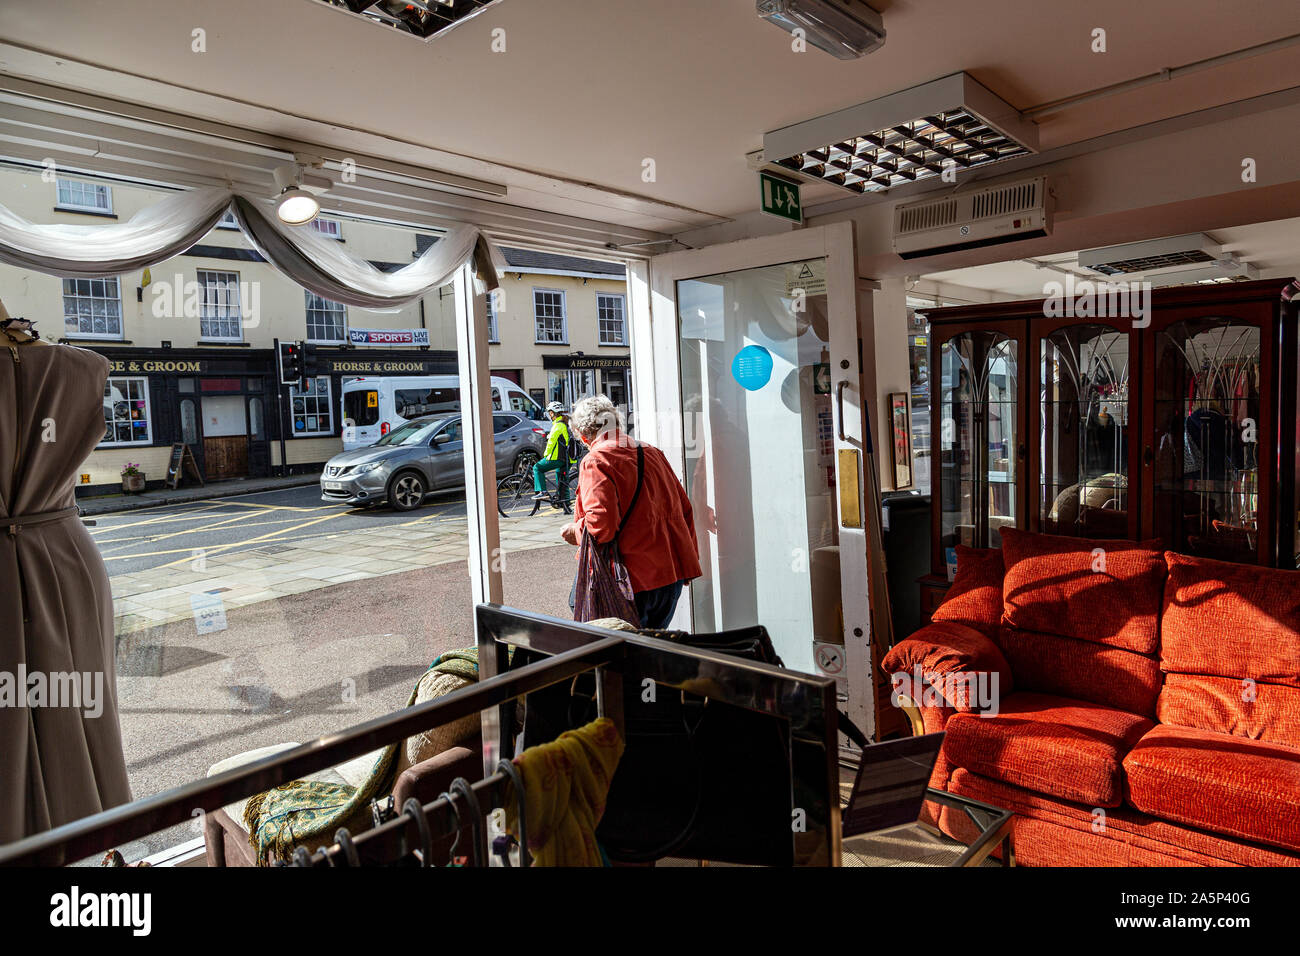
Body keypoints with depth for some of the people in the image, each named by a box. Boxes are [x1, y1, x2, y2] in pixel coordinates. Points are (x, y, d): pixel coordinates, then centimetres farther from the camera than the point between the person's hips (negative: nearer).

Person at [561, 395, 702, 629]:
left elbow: (601, 524, -22)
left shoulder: (595, 462, -11)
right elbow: (684, 508, 15)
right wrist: (689, 556, 24)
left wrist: (575, 532, -2)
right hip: (673, 574, 7)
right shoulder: (652, 453, 11)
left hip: (636, 579, -7)